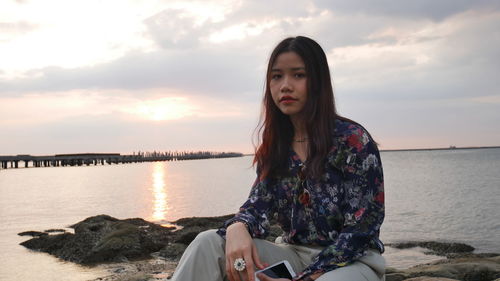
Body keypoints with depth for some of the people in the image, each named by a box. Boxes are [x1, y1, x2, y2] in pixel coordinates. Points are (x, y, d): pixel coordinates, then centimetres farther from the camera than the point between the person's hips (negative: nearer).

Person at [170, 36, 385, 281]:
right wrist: (237, 228, -25)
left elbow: (360, 232, -13)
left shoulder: (354, 140, -11)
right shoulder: (273, 146, 5)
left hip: (351, 261, -5)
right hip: (293, 255, 5)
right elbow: (259, 205, 0)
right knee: (208, 243, -17)